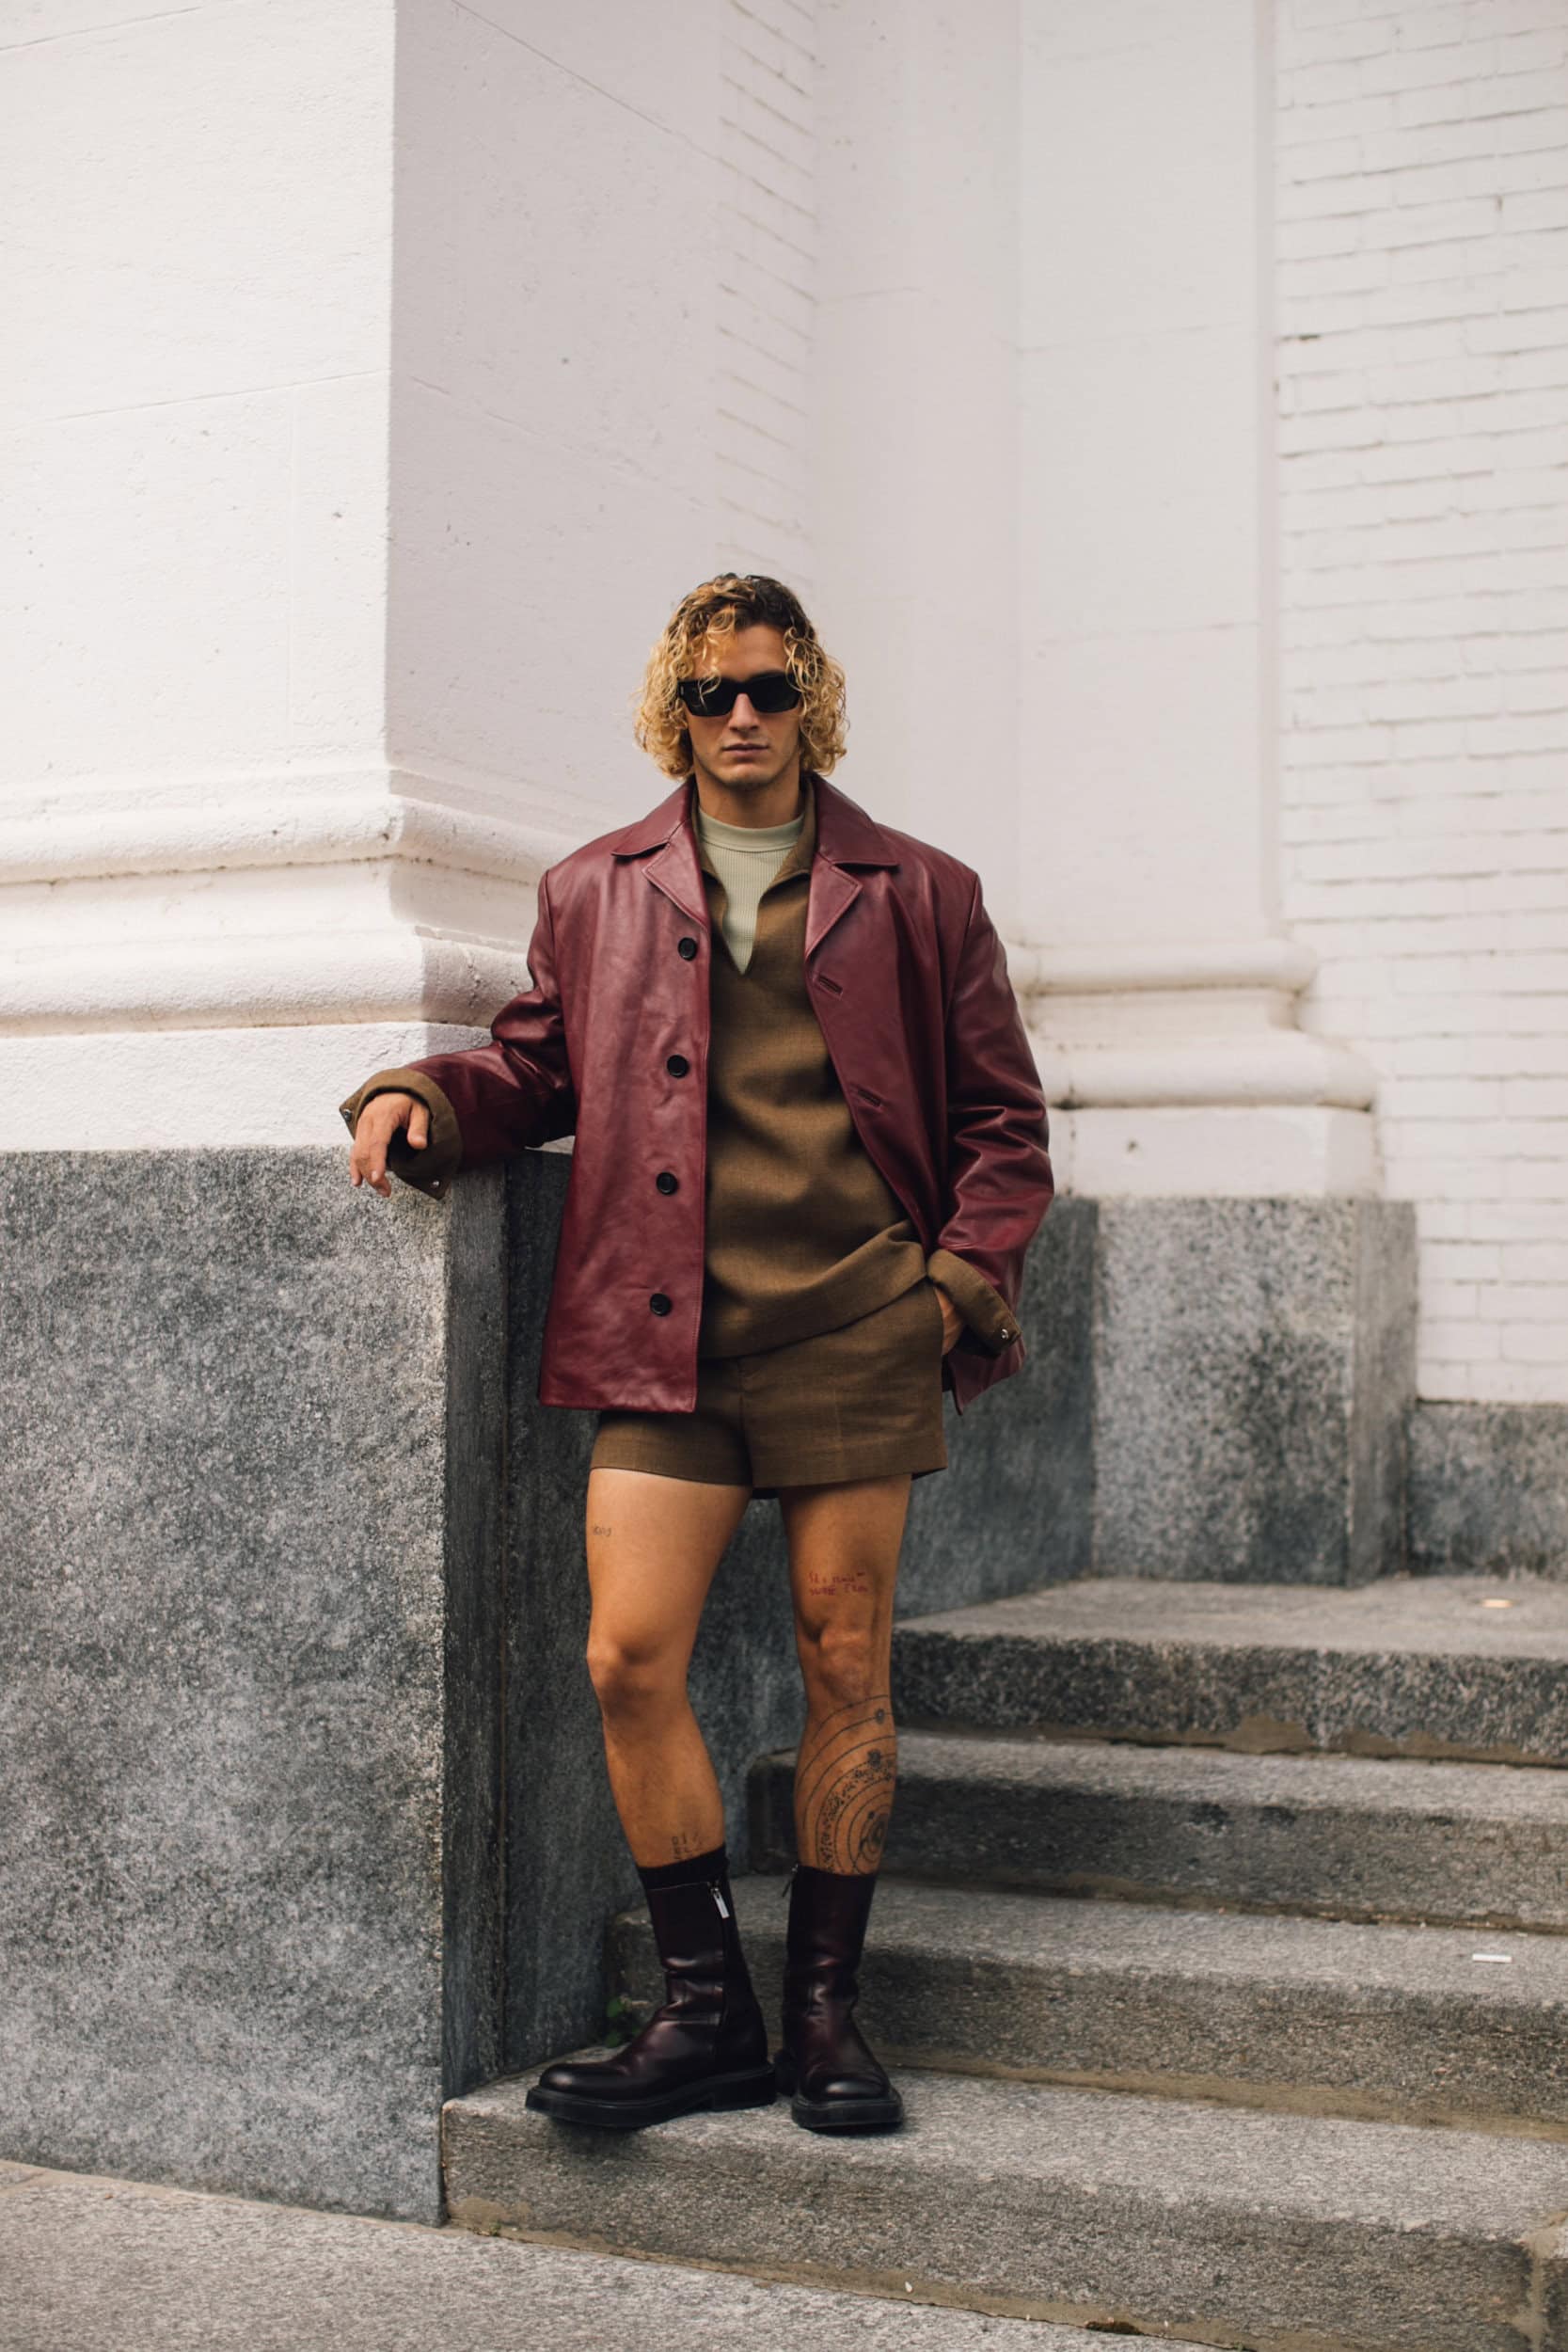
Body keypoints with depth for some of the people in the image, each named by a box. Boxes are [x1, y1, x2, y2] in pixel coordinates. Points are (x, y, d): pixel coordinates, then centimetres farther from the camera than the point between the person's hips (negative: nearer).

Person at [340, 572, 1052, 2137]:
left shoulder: (917, 894, 11)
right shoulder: (593, 891, 15)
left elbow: (1001, 1115, 13)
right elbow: (537, 1069, 19)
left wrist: (962, 1277, 0)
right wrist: (423, 1097, -1)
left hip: (853, 1323, -1)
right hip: (667, 1331, 1)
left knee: (844, 1666, 3)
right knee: (629, 1660, -8)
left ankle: (824, 2010, 16)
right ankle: (707, 2012, 7)